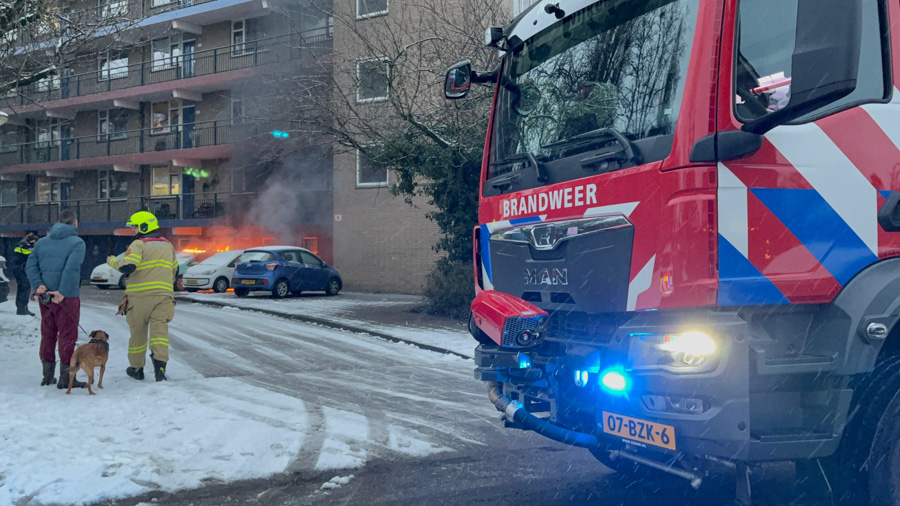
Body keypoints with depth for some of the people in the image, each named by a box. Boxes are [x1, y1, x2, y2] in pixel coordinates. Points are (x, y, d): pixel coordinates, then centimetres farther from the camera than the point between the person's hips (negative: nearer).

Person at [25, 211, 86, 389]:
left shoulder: (42, 242, 11)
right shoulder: (77, 242, -7)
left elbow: (30, 266, 1)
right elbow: (71, 268, -20)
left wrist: (38, 285, -8)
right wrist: (62, 292, -20)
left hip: (45, 296, 6)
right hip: (67, 297, -6)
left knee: (47, 335, 14)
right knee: (67, 336, 0)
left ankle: (47, 375, 21)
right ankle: (65, 377, 1)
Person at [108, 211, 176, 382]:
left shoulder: (139, 244, -6)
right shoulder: (167, 245, 15)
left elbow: (127, 266, -18)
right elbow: (174, 270, 24)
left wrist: (112, 261, 0)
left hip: (140, 295, -4)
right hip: (163, 295, 4)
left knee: (138, 332, 10)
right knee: (160, 330, -4)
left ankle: (137, 368, 23)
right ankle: (159, 366, -21)